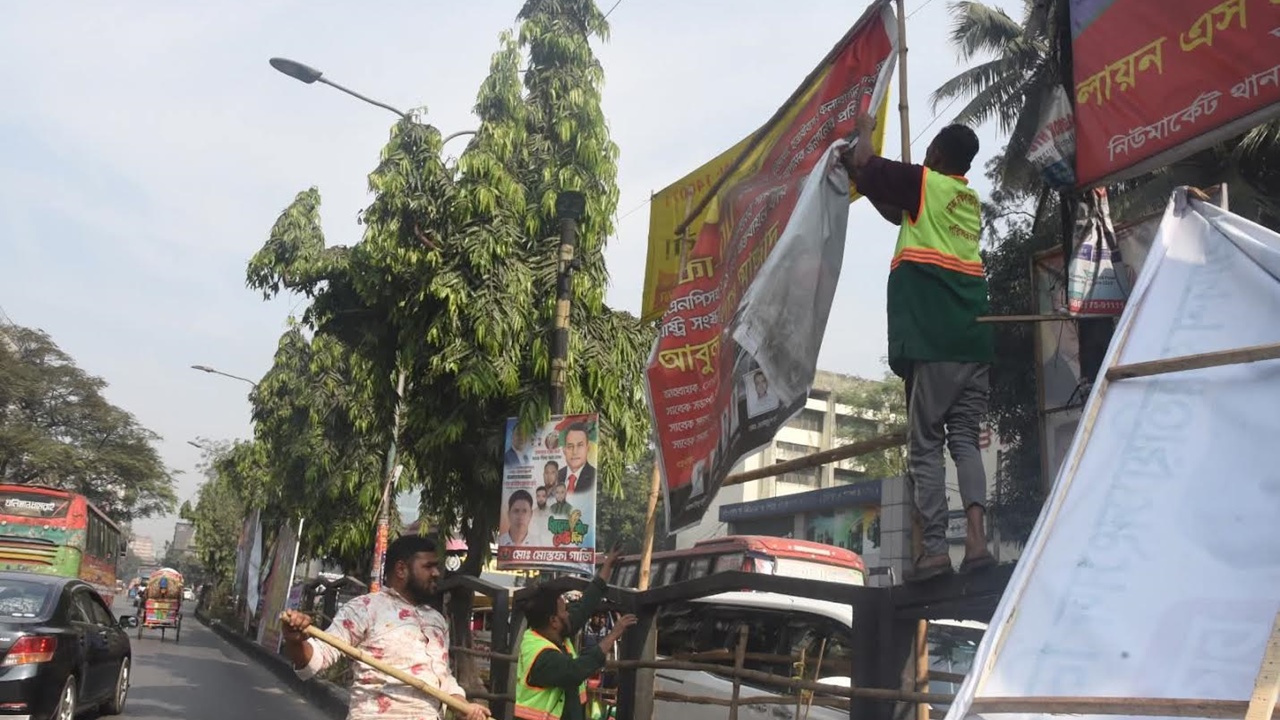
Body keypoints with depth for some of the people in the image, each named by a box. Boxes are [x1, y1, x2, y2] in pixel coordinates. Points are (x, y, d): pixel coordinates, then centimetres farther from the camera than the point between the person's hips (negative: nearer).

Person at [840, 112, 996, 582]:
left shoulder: (923, 182, 4)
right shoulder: (971, 200, 24)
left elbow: (862, 163, 8)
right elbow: (899, 214, 32)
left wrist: (864, 130, 26)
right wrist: (864, 185, 36)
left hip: (934, 340, -6)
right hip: (974, 337, 6)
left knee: (925, 444, -3)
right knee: (965, 438, 5)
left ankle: (935, 548, -8)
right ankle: (976, 538, -9)